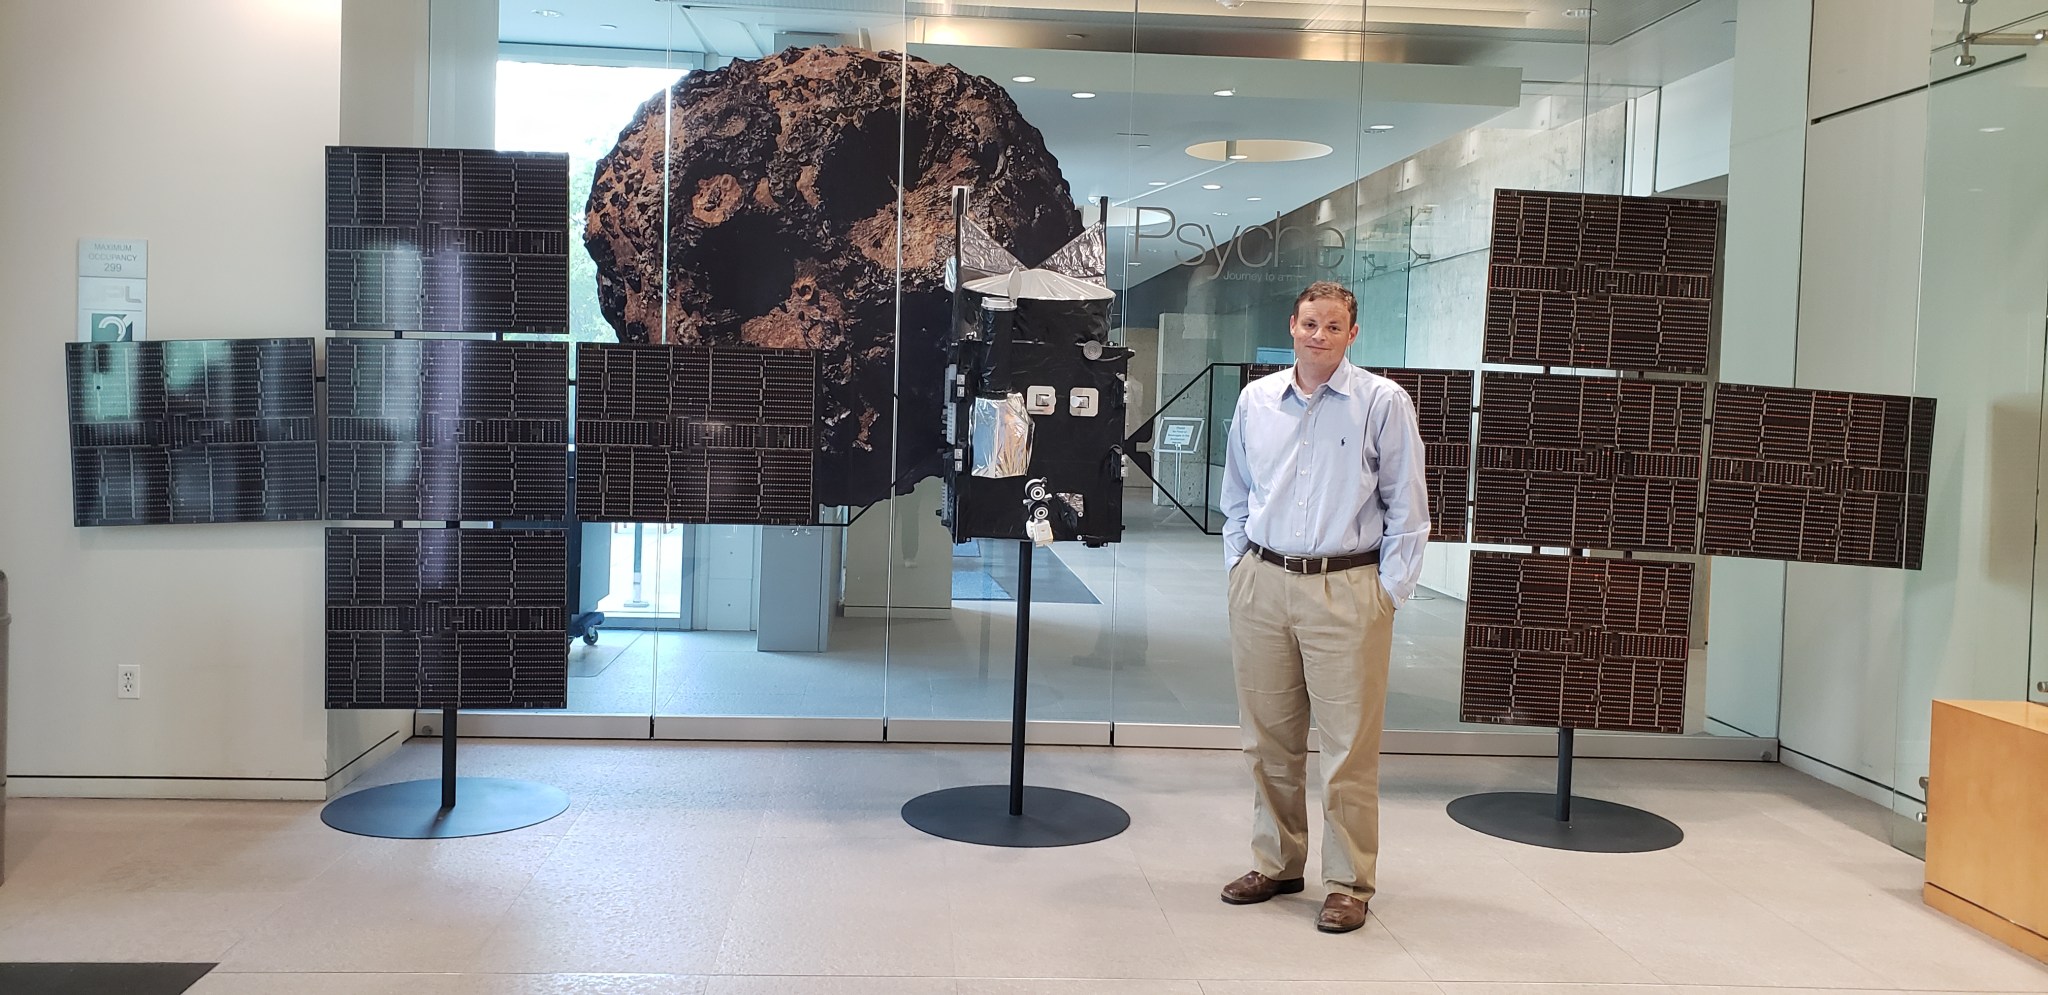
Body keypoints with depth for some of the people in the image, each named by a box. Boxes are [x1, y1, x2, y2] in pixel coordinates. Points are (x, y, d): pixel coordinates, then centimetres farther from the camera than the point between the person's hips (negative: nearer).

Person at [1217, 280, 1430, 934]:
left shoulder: (1383, 403, -2)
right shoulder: (1256, 400, 10)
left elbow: (1407, 508, 0)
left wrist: (1389, 591, -5)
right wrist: (1238, 567, 11)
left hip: (1346, 591, -4)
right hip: (1261, 586, 4)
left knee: (1349, 746, -2)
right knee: (1269, 739, 11)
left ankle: (1349, 883, 10)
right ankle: (1276, 863, 25)